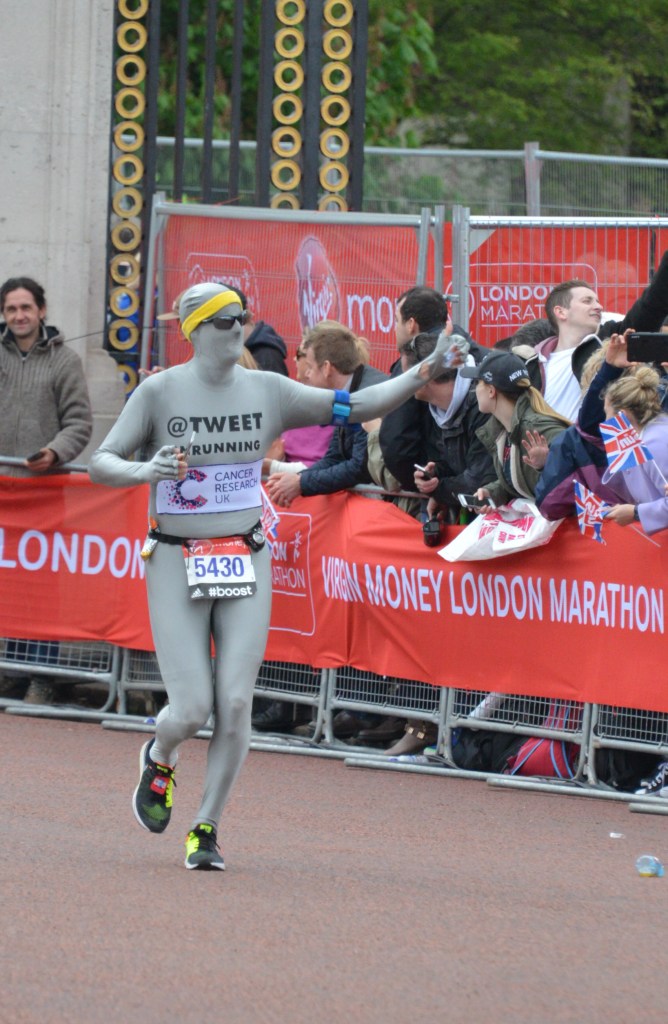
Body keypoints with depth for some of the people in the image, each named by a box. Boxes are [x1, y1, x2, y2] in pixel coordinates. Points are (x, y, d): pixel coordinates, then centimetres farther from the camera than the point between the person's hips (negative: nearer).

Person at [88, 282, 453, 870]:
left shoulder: (269, 392, 3)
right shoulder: (159, 392, -5)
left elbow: (353, 408, 1)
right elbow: (101, 465, -7)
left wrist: (419, 376, -13)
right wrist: (144, 470, -29)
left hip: (246, 563, 3)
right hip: (177, 563, -3)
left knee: (236, 704, -7)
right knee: (192, 708, -9)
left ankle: (207, 831, 7)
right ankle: (159, 761, 27)